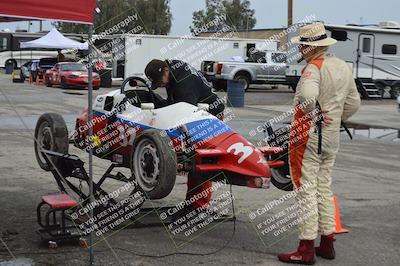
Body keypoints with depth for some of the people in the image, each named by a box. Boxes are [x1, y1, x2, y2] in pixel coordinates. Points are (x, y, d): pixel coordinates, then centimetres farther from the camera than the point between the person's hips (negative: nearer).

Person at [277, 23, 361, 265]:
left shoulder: (314, 68, -17)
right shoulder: (344, 67, 9)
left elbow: (307, 95, -37)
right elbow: (353, 103, 16)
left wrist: (315, 115, -20)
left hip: (308, 136, -8)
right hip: (332, 138, 8)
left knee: (306, 190, -3)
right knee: (324, 188, 17)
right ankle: (327, 243, 23)